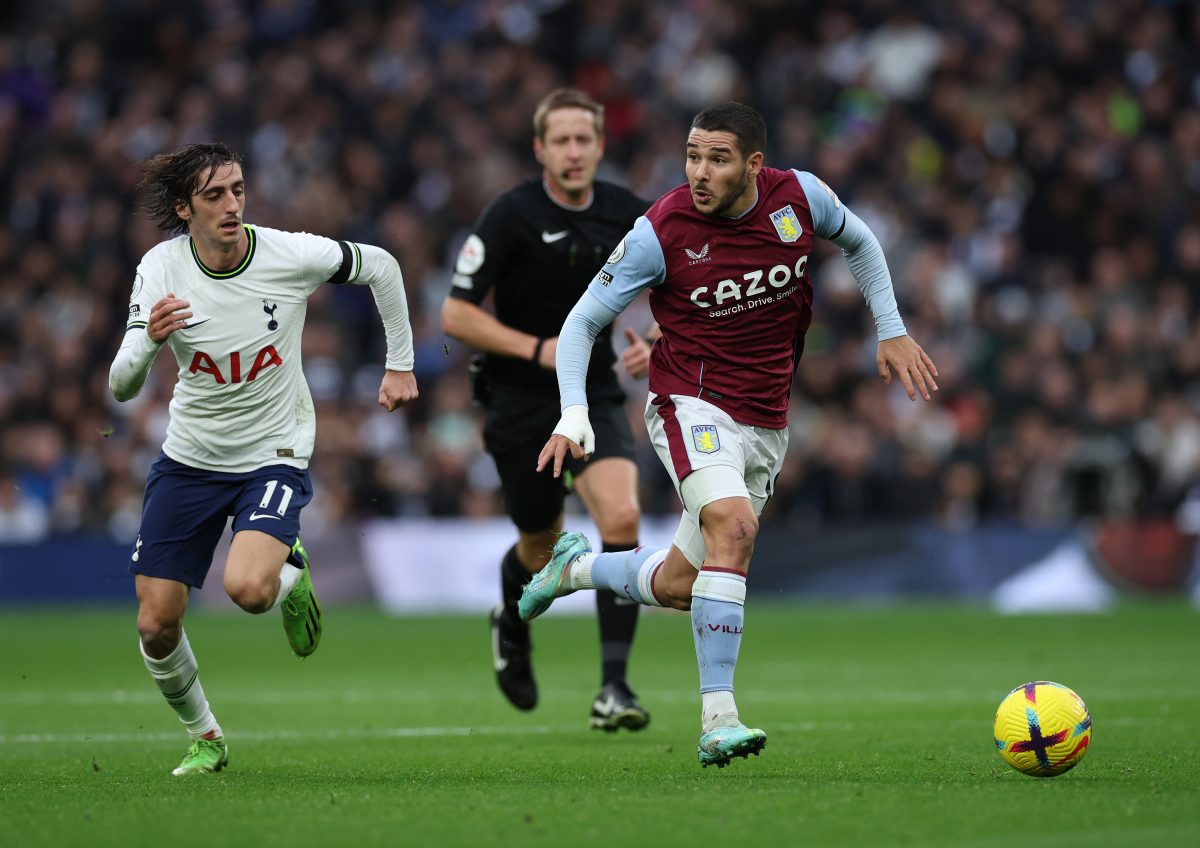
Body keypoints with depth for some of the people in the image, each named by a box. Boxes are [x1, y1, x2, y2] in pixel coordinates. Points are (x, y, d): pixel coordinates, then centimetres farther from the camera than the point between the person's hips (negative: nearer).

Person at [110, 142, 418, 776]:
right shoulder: (161, 268, -13)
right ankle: (203, 737, 26)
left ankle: (290, 573, 8)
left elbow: (381, 267, 3)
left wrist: (401, 365, 7)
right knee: (156, 625, -1)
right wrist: (148, 341, -38)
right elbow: (120, 388, -18)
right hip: (189, 458, 3)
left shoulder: (291, 254, -17)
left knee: (248, 588, -30)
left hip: (274, 456, -3)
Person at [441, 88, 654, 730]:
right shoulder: (510, 215, -13)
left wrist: (653, 341, -5)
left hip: (596, 395, 2)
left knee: (621, 518, -22)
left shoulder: (625, 213, -2)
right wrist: (537, 348, -23)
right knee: (542, 547, 12)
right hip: (520, 404, -2)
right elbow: (456, 315, -13)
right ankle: (512, 629, 49)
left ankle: (613, 686, -20)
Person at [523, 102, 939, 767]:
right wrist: (574, 417, -18)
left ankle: (575, 567, 39)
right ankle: (717, 720, -30)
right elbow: (582, 322, -6)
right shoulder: (659, 232, -16)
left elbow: (858, 242, 16)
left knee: (679, 585, 7)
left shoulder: (799, 196, -7)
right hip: (691, 405, -5)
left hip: (766, 424, 5)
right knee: (734, 526, -32)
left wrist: (892, 332, 13)